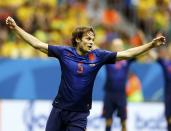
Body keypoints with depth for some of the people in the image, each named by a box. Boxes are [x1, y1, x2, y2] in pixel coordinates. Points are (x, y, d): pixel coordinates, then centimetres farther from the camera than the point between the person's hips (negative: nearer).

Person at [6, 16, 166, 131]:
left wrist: (151, 44, -12)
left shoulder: (98, 56, -3)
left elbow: (127, 54, -5)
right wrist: (16, 28, -3)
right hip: (59, 109, 1)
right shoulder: (64, 52, -3)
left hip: (80, 113, 0)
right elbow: (38, 44, 0)